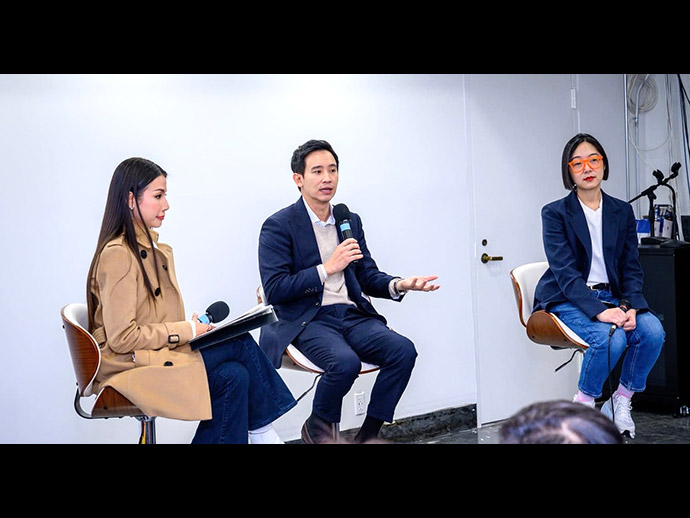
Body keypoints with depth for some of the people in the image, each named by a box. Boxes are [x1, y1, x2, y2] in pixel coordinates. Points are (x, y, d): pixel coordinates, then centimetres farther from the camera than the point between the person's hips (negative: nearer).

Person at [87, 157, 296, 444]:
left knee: (234, 376, -14)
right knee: (240, 343, -14)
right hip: (128, 366, -9)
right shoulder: (118, 255, -16)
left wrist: (191, 324, 1)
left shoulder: (152, 248, 13)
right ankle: (263, 433, -1)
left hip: (156, 352, 9)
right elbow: (122, 338, -20)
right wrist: (186, 330, -14)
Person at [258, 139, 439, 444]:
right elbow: (274, 291, -11)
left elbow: (368, 276, 16)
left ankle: (368, 434, -8)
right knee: (345, 361, -34)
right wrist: (328, 268, -16)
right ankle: (318, 428, -4)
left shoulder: (350, 221, 16)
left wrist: (398, 285, -6)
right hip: (308, 319, -5)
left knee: (404, 350, -20)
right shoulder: (278, 226, -3)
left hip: (352, 315, 6)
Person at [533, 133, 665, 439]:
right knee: (610, 338, -32)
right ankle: (583, 402, -7)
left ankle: (623, 398, -2)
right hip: (567, 300, -4)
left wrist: (630, 305, -15)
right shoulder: (555, 213, -6)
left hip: (609, 296, 5)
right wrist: (599, 311, -28)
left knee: (653, 331, -24)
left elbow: (631, 267, 6)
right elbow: (565, 272, -15)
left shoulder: (622, 211, 9)